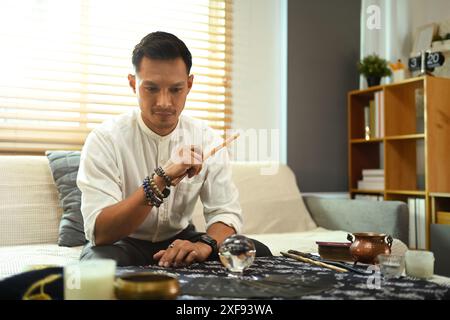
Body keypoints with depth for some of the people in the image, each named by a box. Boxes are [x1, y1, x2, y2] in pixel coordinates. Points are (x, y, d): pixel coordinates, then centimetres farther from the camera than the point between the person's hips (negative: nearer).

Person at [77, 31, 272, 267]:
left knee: (258, 254, -17)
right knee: (102, 262, -38)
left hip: (180, 240, 4)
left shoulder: (207, 141, -6)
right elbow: (100, 233, -25)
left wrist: (203, 245, -32)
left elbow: (226, 213, -8)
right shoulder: (104, 139, -17)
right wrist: (161, 180, -38)